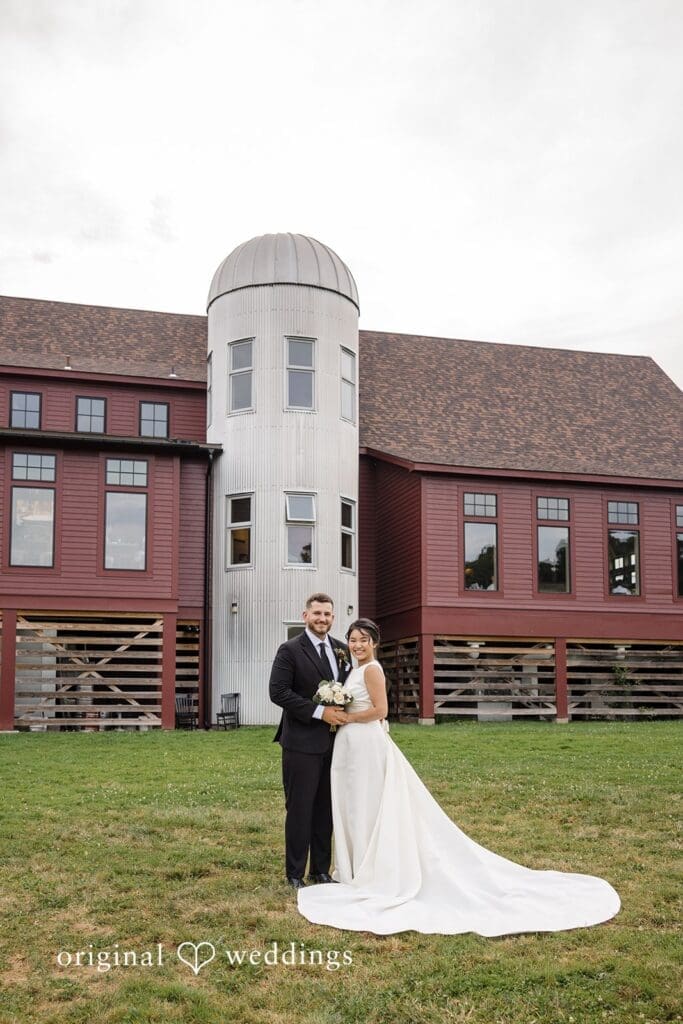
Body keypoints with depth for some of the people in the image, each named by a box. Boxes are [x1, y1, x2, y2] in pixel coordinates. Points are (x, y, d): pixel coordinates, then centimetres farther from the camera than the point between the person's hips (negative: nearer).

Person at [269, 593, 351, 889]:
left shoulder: (342, 650, 10)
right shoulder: (289, 650, -8)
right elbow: (278, 692, -15)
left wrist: (343, 713, -2)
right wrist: (320, 712, -19)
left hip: (333, 742, 5)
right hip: (302, 743, -5)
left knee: (325, 809, 12)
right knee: (300, 809, 1)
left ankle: (321, 870, 23)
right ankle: (295, 874, 12)